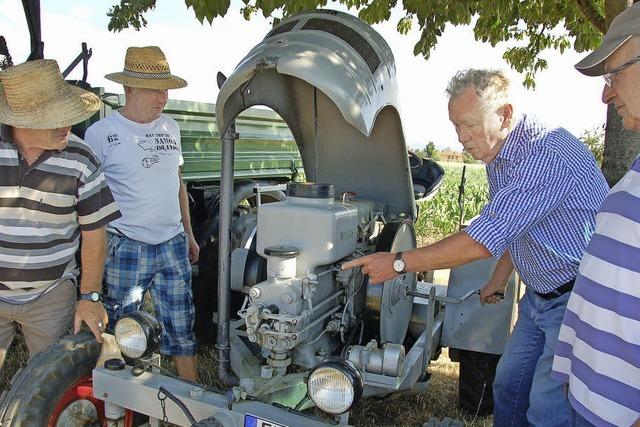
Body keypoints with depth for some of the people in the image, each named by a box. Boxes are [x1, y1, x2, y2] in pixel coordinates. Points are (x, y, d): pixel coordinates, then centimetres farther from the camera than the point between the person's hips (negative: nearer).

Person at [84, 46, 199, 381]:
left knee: (181, 330, 13)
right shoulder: (100, 133, -7)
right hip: (126, 248, -4)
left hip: (173, 245, 5)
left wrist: (189, 234, 18)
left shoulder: (170, 128, 9)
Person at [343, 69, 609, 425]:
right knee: (509, 383, 17)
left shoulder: (548, 156, -29)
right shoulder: (498, 157, 3)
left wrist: (399, 262, -27)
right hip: (541, 294, 9)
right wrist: (499, 281, 14)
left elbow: (481, 241, -33)